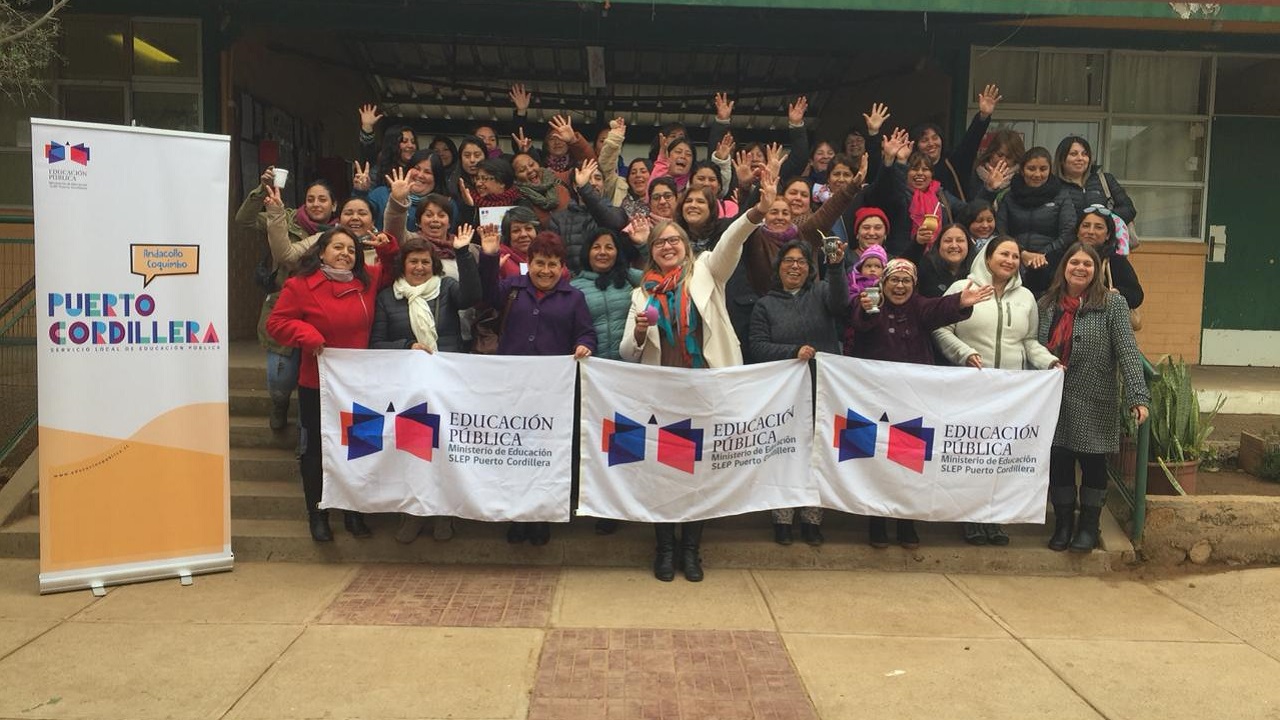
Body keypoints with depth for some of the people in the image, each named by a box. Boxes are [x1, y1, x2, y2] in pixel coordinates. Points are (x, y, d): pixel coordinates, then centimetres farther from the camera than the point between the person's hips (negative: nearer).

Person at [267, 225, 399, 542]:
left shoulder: (368, 281, 3)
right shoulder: (300, 285, -9)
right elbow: (277, 322, -7)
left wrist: (387, 249, 1)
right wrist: (307, 335, -22)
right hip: (317, 385, -3)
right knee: (316, 449, 9)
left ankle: (354, 513, 27)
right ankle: (317, 515, 24)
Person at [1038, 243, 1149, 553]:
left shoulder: (1112, 304, -4)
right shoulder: (1046, 304, 6)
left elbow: (1127, 351, -12)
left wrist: (1138, 396, -21)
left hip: (1094, 404, -3)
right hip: (1055, 402, 3)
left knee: (1093, 463, 7)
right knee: (1058, 463, 7)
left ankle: (1089, 525, 24)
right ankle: (1063, 524, 23)